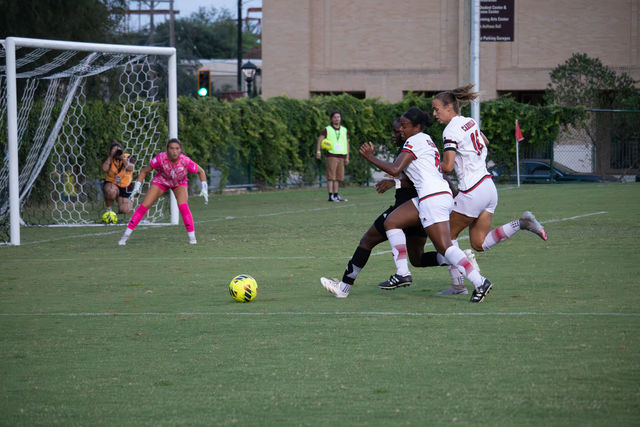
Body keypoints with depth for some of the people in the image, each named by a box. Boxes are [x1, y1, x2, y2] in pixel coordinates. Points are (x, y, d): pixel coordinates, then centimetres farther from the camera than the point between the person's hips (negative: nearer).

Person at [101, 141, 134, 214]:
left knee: (125, 211, -10)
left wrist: (122, 158, -27)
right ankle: (108, 208, -9)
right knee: (111, 191, -40)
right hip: (111, 184, -1)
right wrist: (110, 156, -21)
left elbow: (130, 168, -20)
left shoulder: (128, 157, -1)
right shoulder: (109, 158, -2)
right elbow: (104, 169, -21)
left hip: (125, 187, 1)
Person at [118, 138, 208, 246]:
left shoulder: (186, 161, -34)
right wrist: (137, 187, -24)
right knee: (144, 206, -7)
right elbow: (144, 171, -18)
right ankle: (126, 235, 2)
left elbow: (201, 171, -15)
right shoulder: (161, 158, -34)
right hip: (161, 180, 0)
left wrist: (204, 189, -20)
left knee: (183, 207, -25)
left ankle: (192, 237, -11)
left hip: (179, 183, 0)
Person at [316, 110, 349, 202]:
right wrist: (318, 151, -26)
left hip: (341, 157, 5)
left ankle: (336, 196, 12)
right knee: (331, 177, -8)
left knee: (338, 177, 7)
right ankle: (331, 196, -10)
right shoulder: (327, 130, 0)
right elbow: (320, 140, -10)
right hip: (331, 156, -5)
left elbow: (347, 144, 18)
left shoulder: (344, 130, 14)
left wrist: (347, 157, 13)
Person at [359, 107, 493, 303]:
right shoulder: (427, 140, 23)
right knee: (391, 221, 13)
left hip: (432, 197, -10)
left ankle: (479, 282, -19)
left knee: (445, 248, -14)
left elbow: (395, 169, -14)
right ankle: (402, 273, 9)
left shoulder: (414, 141, -5)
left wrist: (370, 157, -2)